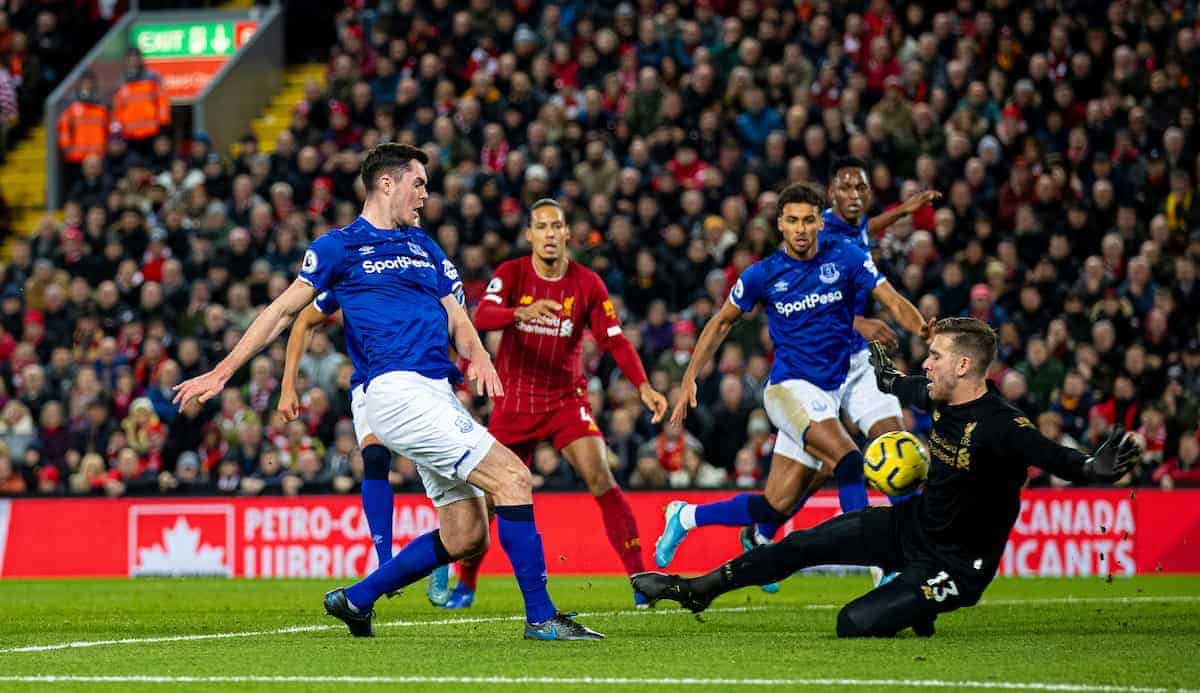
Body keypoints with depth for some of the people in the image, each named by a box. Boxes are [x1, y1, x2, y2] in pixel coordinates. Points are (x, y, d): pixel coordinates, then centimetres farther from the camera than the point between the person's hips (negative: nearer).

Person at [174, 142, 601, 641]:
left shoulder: (425, 248, 23)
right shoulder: (341, 245, 4)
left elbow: (456, 319, 17)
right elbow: (283, 310, 5)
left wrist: (477, 356, -6)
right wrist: (222, 373, 2)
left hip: (436, 394, 8)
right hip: (398, 389, -8)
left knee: (465, 536, 3)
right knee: (513, 479, -17)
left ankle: (356, 600, 18)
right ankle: (541, 617, -14)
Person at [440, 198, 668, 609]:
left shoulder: (587, 283, -3)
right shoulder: (510, 274, -5)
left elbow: (614, 341, -4)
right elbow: (482, 318, -23)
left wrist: (643, 387, -19)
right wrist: (521, 312, -43)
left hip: (567, 400, 0)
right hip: (514, 401, 0)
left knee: (600, 478, -18)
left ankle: (641, 579, -17)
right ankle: (465, 583, 22)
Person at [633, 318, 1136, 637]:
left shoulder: (999, 425, -29)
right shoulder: (941, 398, -4)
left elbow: (1049, 455, -45)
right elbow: (909, 388, 20)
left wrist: (1090, 468, -65)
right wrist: (889, 377, 42)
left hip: (956, 562, -8)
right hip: (912, 524, 8)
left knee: (854, 624, -20)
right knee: (805, 544, 6)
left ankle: (921, 608, 11)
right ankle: (698, 590, 20)